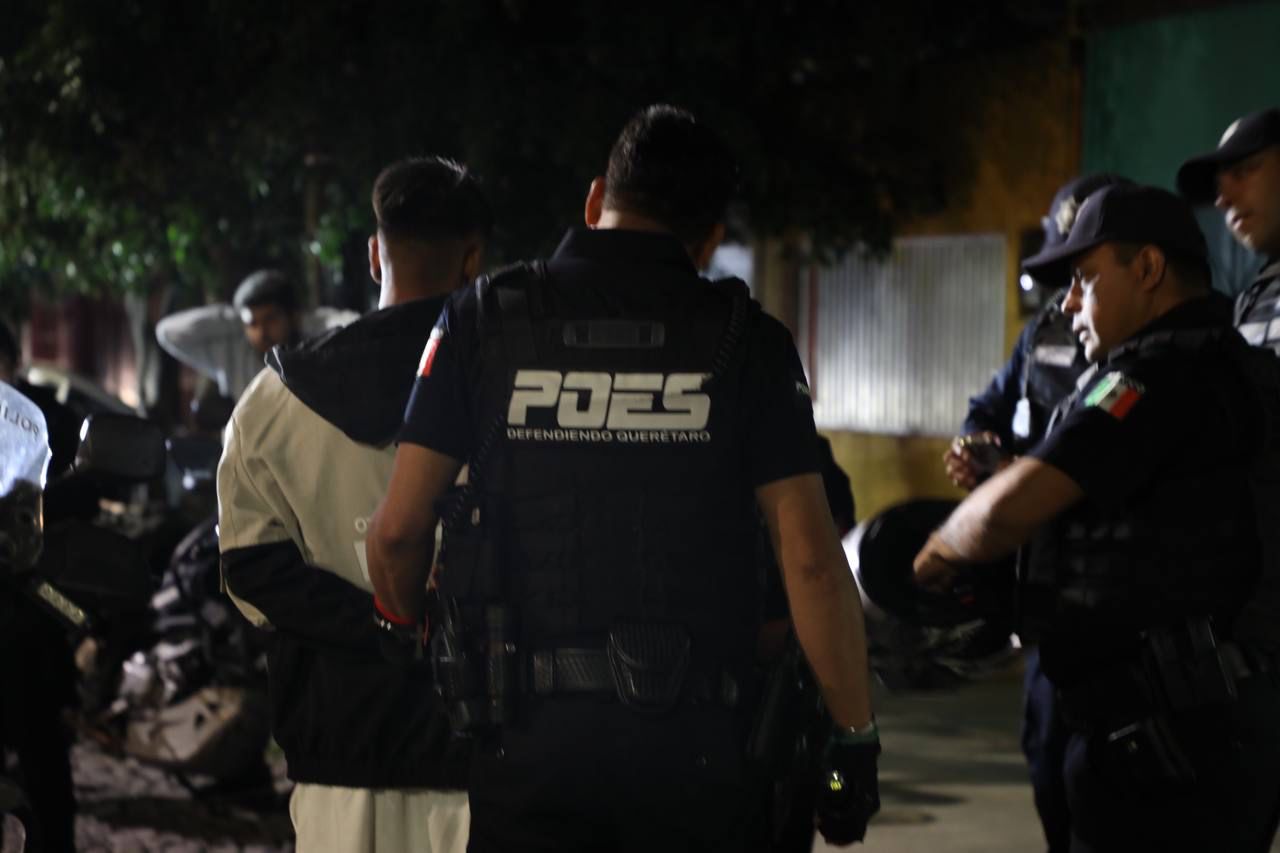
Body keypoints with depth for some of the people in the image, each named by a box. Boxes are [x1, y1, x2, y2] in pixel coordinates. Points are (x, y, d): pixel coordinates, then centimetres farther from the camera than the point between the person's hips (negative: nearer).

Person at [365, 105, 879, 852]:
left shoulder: (484, 320, 2)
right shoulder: (746, 340, 1)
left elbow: (399, 530, 0)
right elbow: (810, 557, -5)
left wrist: (406, 631, 20)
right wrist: (856, 735, 2)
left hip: (529, 734, 0)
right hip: (690, 736, 0)